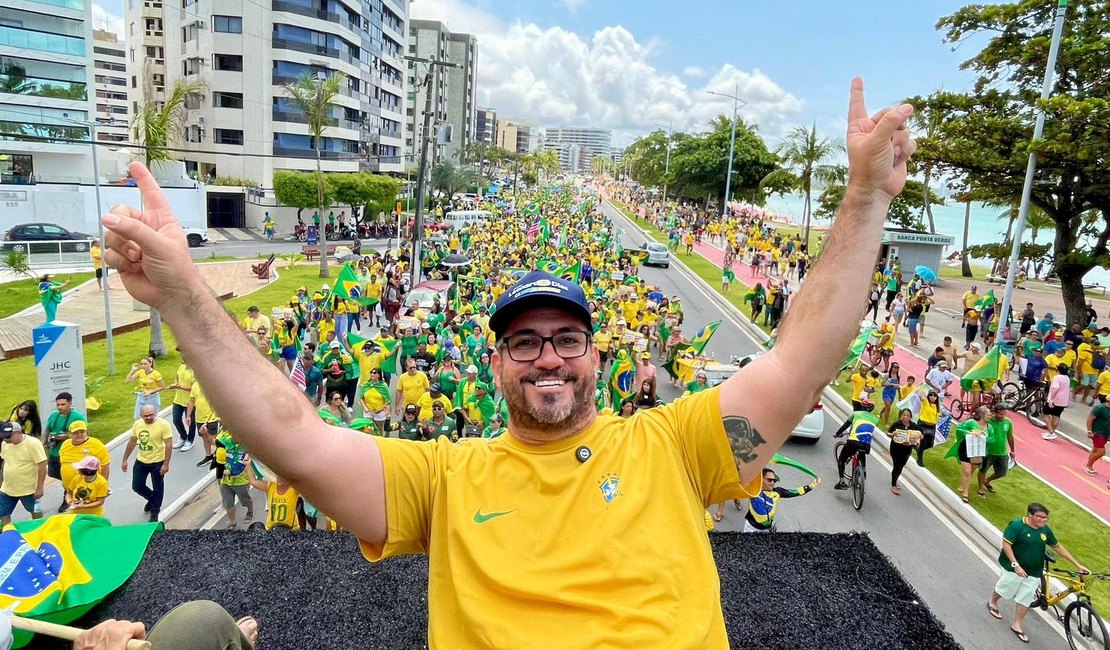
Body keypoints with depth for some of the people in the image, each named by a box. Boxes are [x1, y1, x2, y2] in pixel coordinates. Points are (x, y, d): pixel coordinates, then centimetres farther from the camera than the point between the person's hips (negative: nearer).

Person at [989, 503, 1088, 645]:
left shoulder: (1045, 530, -2)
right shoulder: (1016, 525, -21)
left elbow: (1058, 547, 11)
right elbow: (1006, 544, -22)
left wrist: (1077, 565, 11)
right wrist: (1016, 565, -26)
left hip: (1034, 573, 5)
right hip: (1014, 568, -5)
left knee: (1026, 599, 10)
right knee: (1004, 589, 12)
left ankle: (1016, 626, 24)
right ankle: (993, 603, 42)